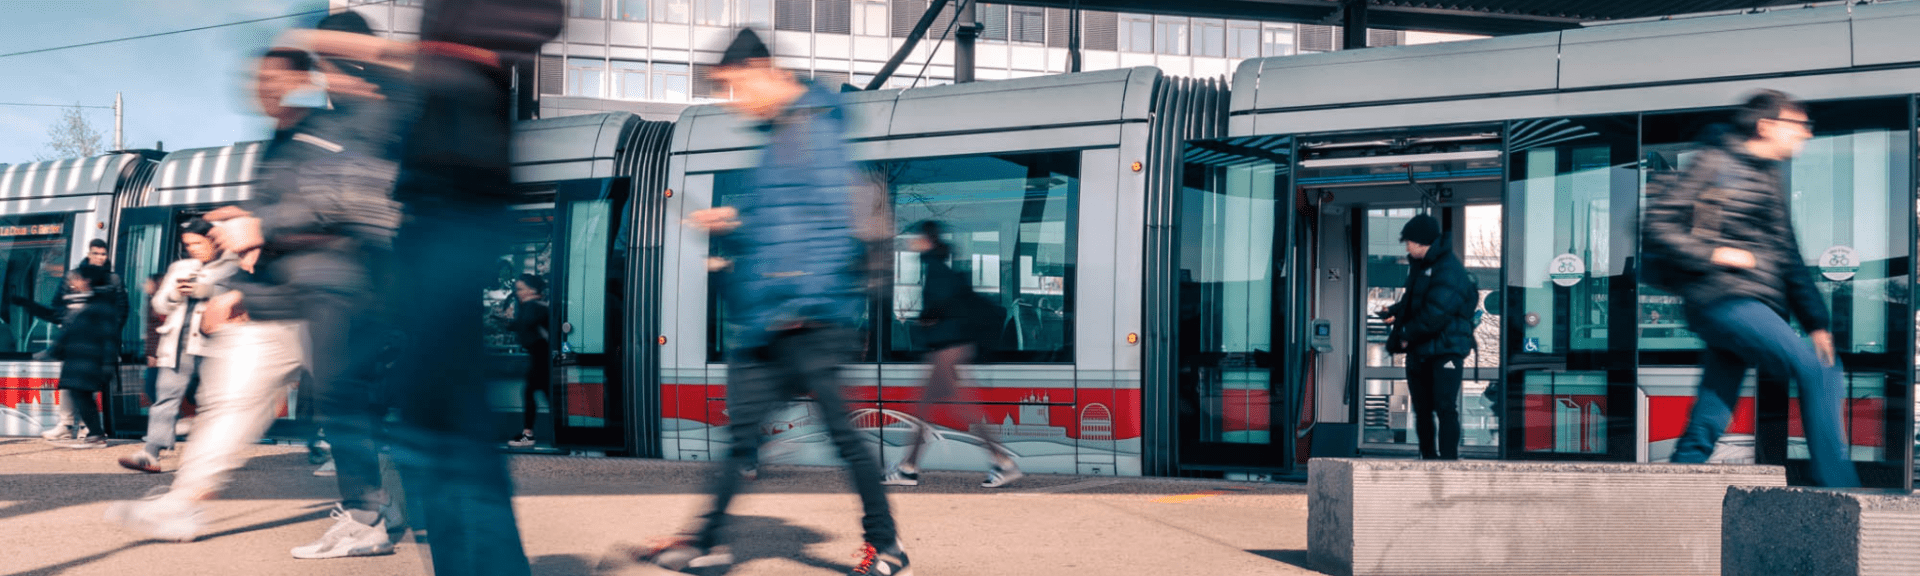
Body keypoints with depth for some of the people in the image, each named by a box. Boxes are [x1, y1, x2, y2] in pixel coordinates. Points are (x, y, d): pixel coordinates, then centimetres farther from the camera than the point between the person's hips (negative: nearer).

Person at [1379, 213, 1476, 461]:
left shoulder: (1449, 269, -16)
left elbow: (1435, 314, -22)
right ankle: (1428, 458, 21)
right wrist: (1395, 312, 7)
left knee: (1445, 408, -14)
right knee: (1422, 410, 13)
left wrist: (1407, 334, -13)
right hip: (1419, 350, 9)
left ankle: (1448, 459, -14)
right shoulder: (1418, 264, 14)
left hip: (1445, 348, -9)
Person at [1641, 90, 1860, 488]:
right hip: (1722, 300, -8)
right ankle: (1837, 488, -13)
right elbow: (1656, 227, -7)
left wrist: (1815, 321, 16)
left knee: (1707, 426, 3)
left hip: (1757, 306, 8)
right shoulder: (1715, 164, -1)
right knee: (1818, 370, -15)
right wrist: (1711, 254, -14)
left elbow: (1788, 259, 23)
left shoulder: (1772, 177, 23)